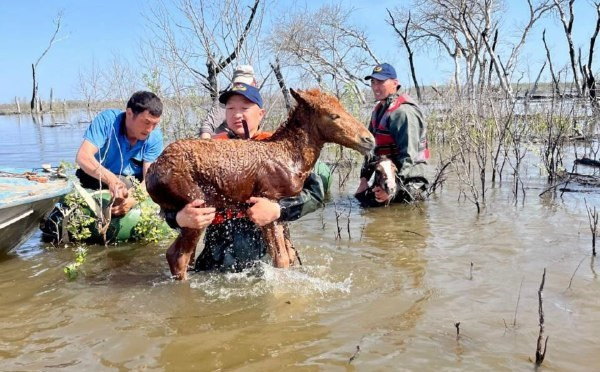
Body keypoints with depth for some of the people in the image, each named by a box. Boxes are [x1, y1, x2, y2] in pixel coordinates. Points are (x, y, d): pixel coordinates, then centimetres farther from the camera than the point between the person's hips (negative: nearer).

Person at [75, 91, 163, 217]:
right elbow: (83, 156, -32)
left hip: (133, 184, 1)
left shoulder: (155, 137, -17)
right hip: (96, 179, -1)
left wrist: (133, 199, -46)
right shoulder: (107, 120, -23)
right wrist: (111, 180, -50)